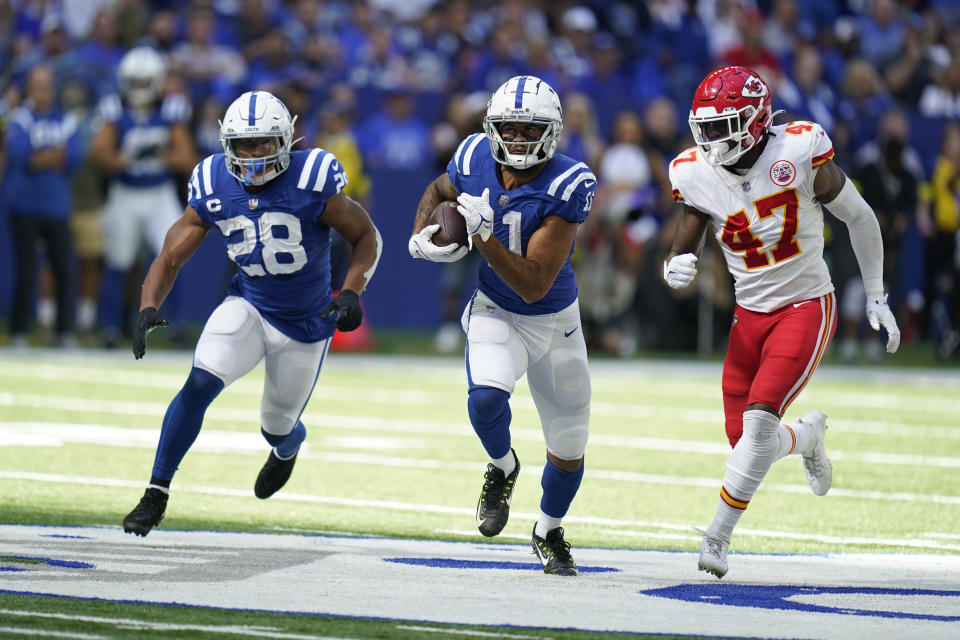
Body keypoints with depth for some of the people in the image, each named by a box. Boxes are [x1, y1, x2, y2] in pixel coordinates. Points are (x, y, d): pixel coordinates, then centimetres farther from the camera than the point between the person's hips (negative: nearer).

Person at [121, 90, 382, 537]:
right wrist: (148, 309, -25)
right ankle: (156, 493, -14)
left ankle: (289, 445, 55)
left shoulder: (312, 182, -21)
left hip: (306, 323, -1)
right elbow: (170, 257, -7)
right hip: (248, 307, 1)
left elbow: (366, 237, -9)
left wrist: (351, 293, -24)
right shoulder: (213, 189, -12)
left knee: (277, 428, 14)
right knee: (199, 385, -23)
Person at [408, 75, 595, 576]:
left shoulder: (564, 187, -27)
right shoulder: (475, 159, -15)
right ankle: (503, 468, 5)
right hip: (496, 314, 1)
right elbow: (438, 192, 12)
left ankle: (548, 531, 42)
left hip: (555, 322, -1)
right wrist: (421, 237, -8)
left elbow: (535, 285, -30)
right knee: (486, 397, -30)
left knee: (569, 445, 12)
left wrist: (484, 236, -39)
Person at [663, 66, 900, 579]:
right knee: (747, 442, 3)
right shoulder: (697, 176, -6)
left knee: (760, 416, -21)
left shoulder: (799, 153, -15)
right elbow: (681, 246, 2)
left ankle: (718, 533, -11)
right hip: (750, 315, 4)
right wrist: (675, 268, -24)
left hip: (807, 306, -4)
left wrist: (876, 296, 4)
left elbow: (858, 217, -2)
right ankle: (807, 436, 39)